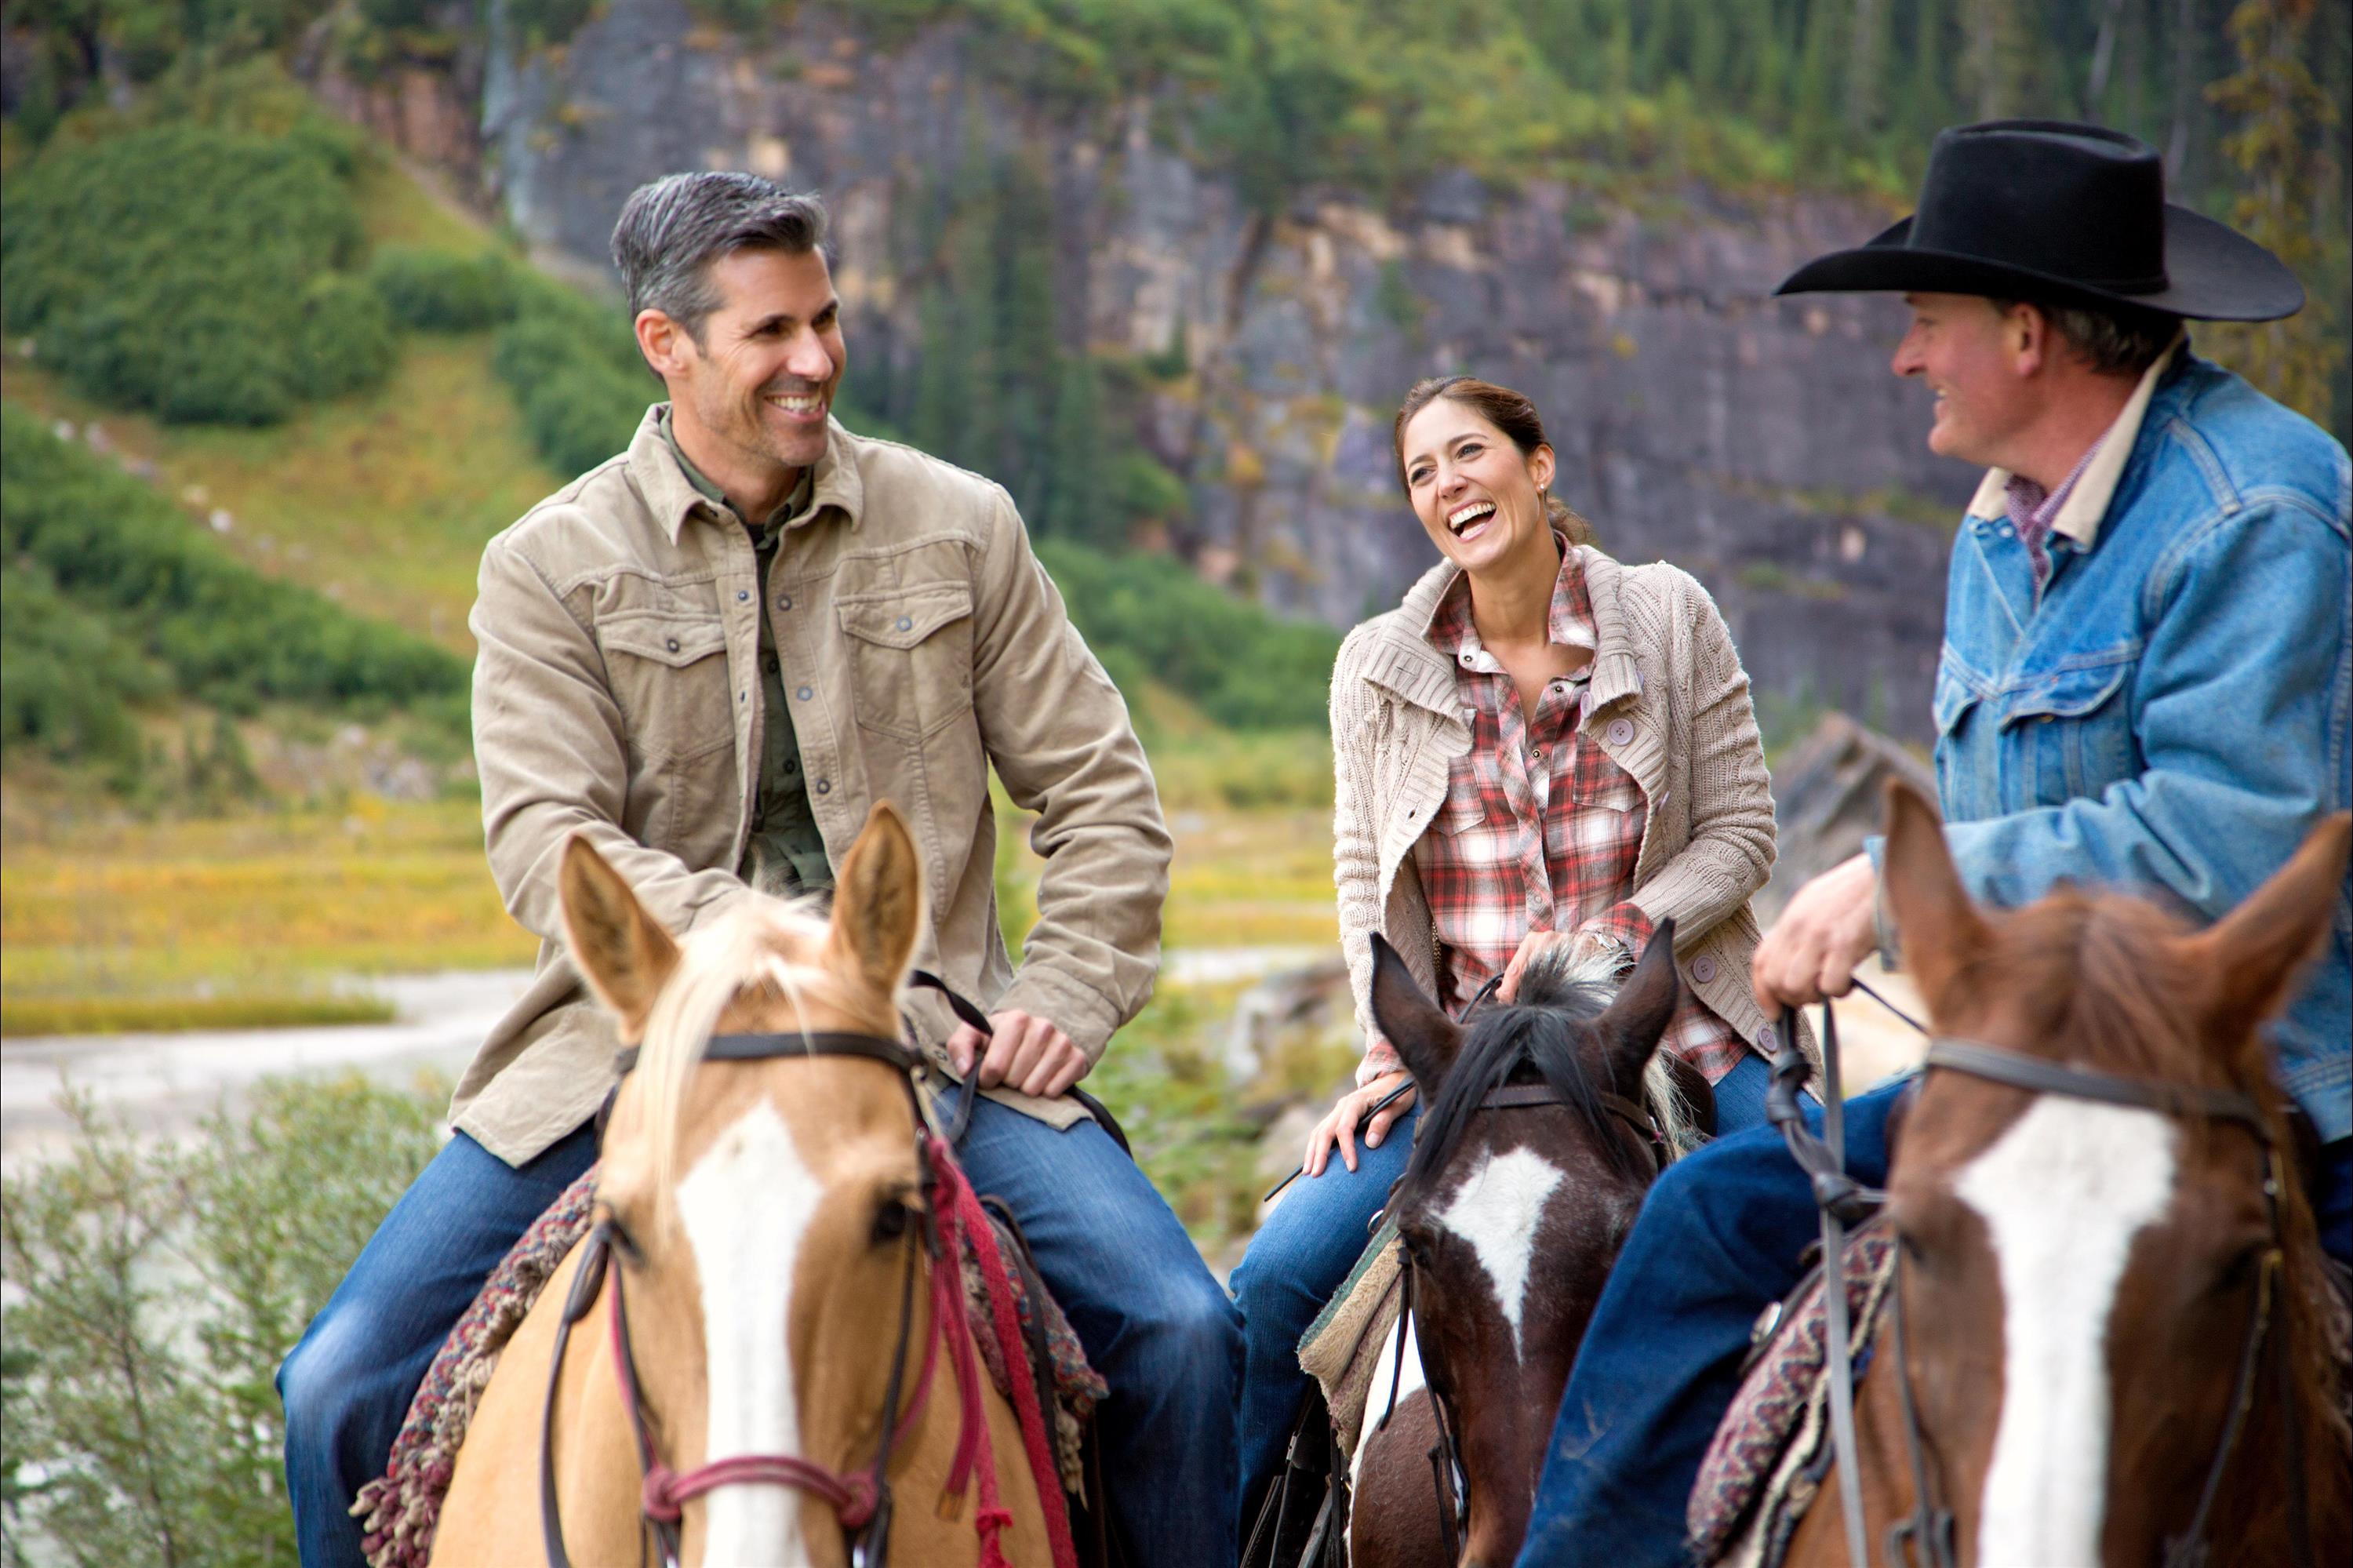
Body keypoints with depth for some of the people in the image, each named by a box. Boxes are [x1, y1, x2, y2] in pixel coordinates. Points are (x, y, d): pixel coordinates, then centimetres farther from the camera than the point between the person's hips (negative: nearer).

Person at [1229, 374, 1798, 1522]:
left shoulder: (1670, 618, 1)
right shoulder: (1378, 664, 6)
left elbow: (1740, 832, 0)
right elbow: (1367, 880, 9)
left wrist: (1613, 937, -15)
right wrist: (1392, 1056, -5)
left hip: (1671, 1033, -1)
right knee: (1275, 1278, -14)